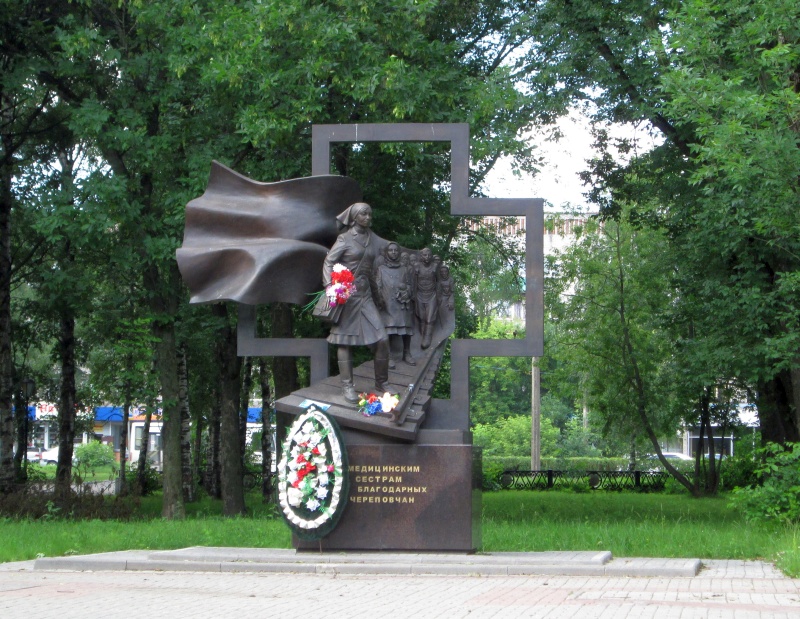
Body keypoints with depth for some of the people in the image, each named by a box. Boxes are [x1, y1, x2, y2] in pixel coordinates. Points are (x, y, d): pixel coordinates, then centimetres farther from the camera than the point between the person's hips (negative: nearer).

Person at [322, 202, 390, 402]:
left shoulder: (372, 238, 11)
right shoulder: (345, 239, -3)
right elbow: (328, 262, -7)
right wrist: (330, 286, -19)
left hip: (365, 294, 5)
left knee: (382, 339, -4)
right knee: (345, 341, -1)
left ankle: (381, 383, 9)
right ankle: (347, 386, 4)